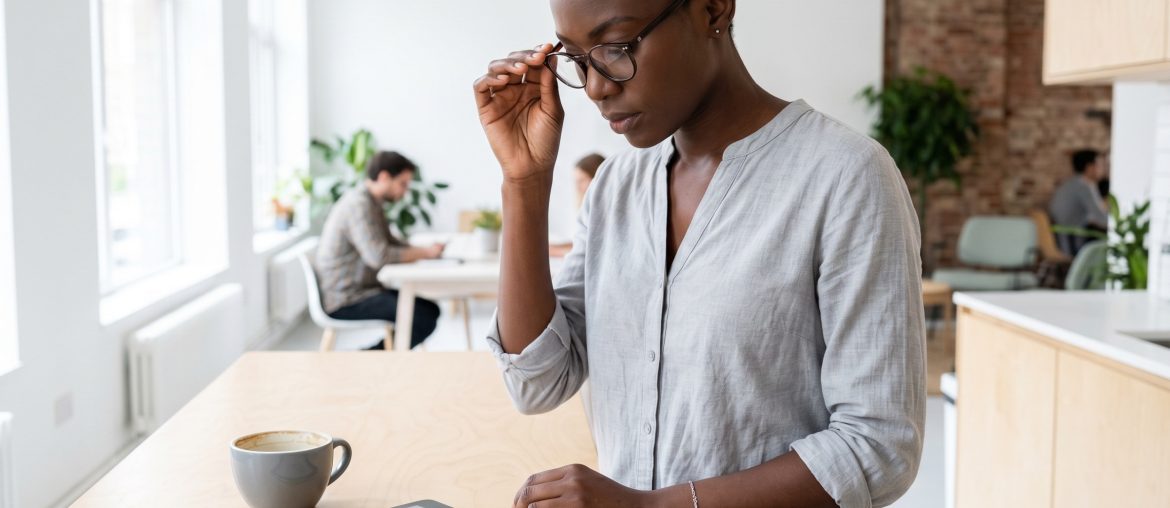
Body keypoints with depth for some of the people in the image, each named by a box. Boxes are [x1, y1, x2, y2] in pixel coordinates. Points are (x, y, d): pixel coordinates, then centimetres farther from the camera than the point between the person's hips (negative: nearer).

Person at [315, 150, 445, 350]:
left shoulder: (371, 202, 13)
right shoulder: (359, 204, -19)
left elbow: (390, 242, 19)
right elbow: (379, 256, -28)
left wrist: (424, 250, 1)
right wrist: (425, 253, -17)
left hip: (362, 290, 11)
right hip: (346, 301, -10)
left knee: (431, 309, 7)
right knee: (424, 319, -17)